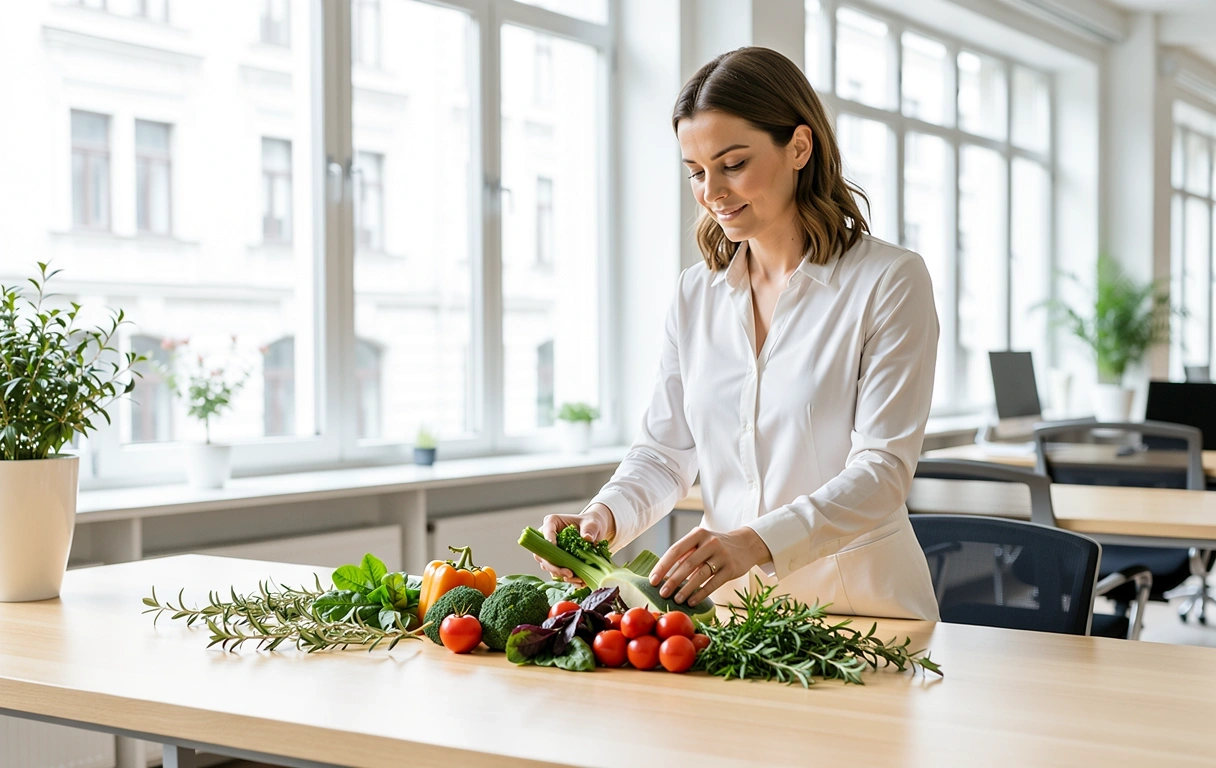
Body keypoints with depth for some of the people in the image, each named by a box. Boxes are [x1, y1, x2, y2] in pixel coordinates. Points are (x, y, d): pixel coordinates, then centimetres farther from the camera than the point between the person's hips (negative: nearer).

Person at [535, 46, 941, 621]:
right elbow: (664, 453, 13)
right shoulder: (695, 295, 12)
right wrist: (605, 516, -9)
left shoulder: (889, 282, -4)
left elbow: (881, 470, -12)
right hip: (732, 602, 4)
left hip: (859, 601, -3)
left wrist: (756, 542, -28)